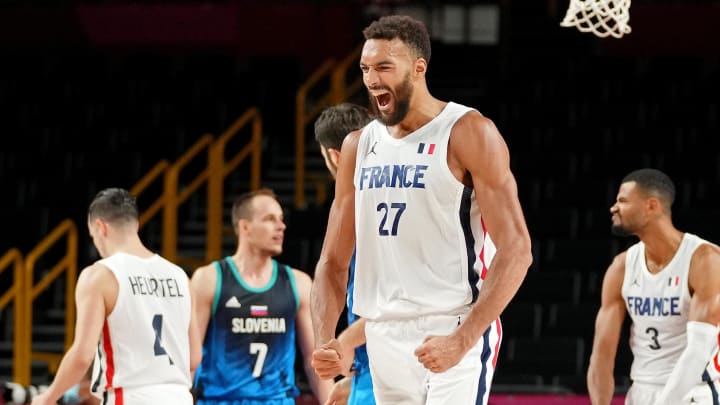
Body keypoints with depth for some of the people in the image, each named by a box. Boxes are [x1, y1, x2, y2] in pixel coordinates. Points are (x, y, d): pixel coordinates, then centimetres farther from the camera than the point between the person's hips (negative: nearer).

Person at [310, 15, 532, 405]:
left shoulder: (469, 134, -9)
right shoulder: (358, 146, 10)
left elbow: (515, 251, -14)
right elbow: (333, 261, 15)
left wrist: (462, 340, -23)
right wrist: (324, 339, -3)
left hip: (456, 331, -7)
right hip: (384, 338, 7)